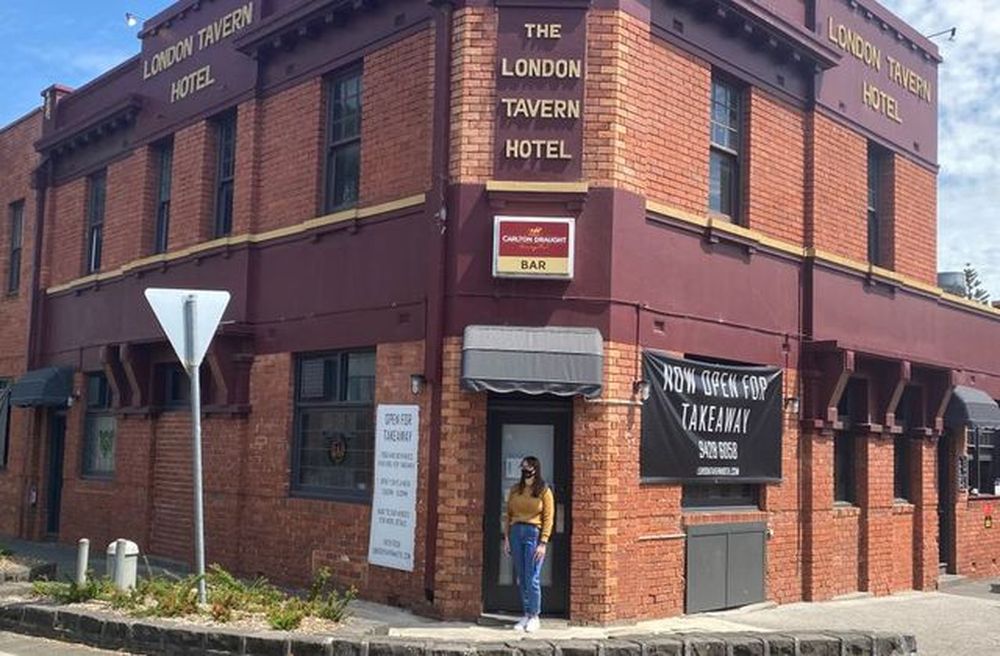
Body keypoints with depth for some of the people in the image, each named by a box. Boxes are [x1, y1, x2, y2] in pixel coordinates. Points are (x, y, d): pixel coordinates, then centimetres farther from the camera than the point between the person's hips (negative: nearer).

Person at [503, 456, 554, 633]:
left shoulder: (544, 491, -1)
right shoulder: (515, 490, 11)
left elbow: (548, 519, -4)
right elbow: (508, 515, 12)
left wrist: (543, 543, -11)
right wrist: (506, 538, 5)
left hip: (534, 533, -4)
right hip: (516, 533, 4)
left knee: (532, 578, -6)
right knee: (521, 578, 6)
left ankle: (534, 617, 5)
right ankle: (526, 615, 14)